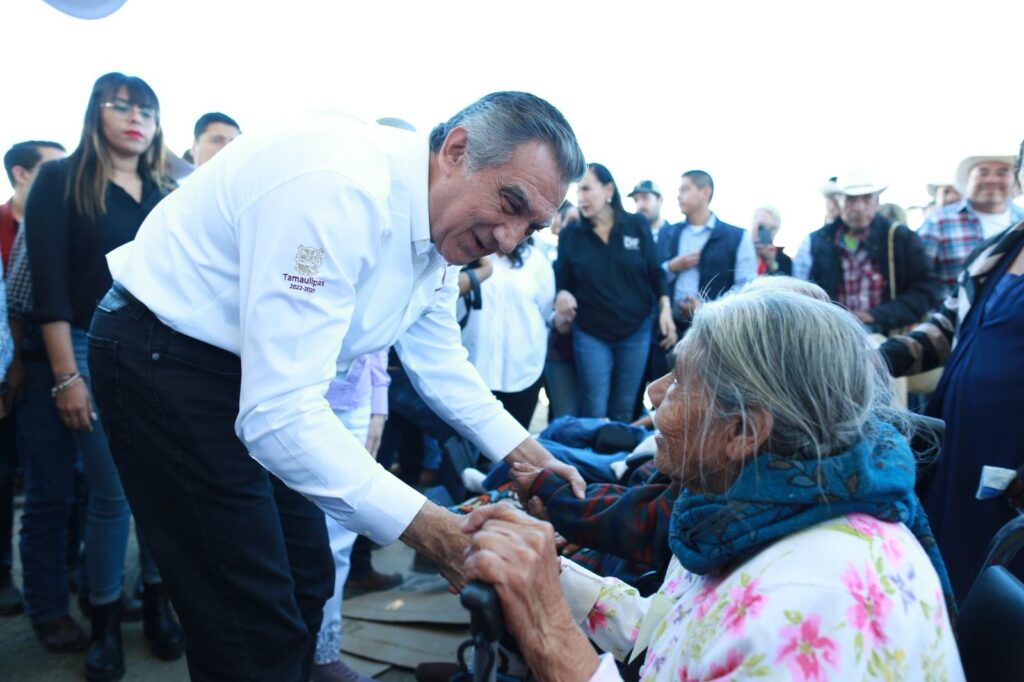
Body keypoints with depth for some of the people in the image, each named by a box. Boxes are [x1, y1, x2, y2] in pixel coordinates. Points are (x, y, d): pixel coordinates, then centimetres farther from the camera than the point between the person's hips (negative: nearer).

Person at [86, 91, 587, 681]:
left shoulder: (440, 222, -2)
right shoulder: (338, 190, -32)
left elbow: (438, 356, 9)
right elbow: (277, 413, -34)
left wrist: (526, 453, 1)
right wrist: (422, 525, -36)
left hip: (258, 373, 9)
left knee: (306, 578, 16)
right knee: (256, 629, -5)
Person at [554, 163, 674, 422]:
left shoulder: (637, 225, -3)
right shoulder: (570, 234, -4)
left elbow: (655, 273, 3)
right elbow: (561, 281, -1)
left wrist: (665, 309, -6)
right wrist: (562, 295, -23)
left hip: (637, 330, 1)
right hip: (590, 334, -1)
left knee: (624, 409, 12)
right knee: (594, 412, 0)